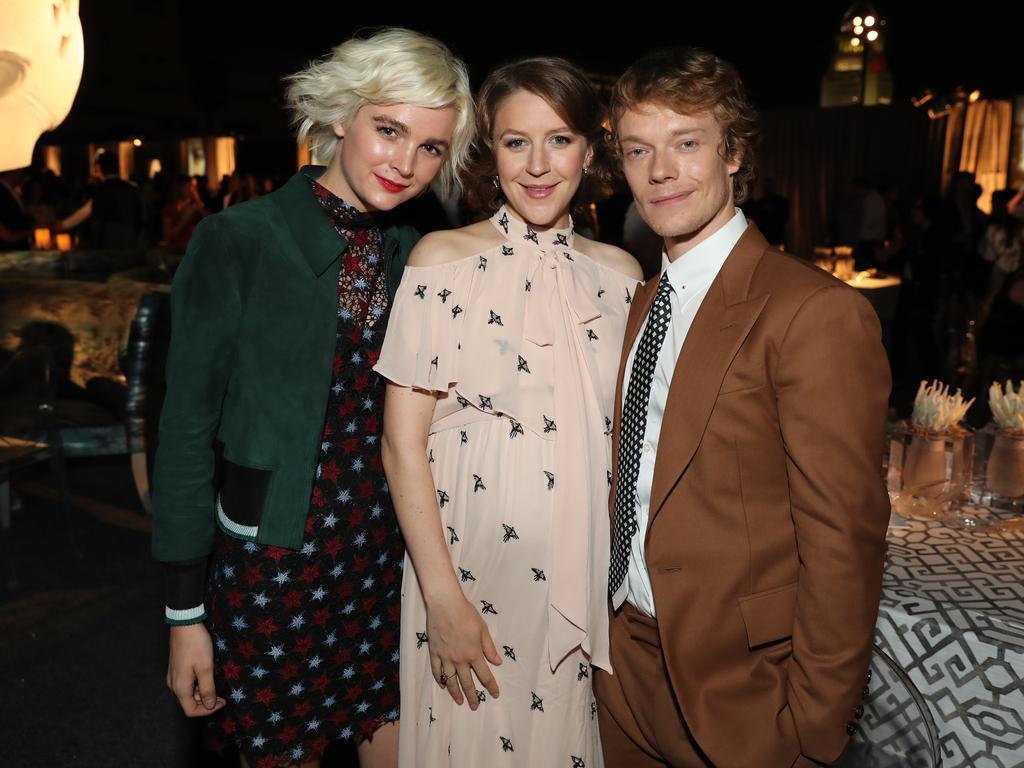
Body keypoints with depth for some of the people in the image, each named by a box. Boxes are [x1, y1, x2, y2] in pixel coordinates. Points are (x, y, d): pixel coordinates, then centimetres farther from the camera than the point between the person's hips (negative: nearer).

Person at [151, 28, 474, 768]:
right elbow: (187, 429, -8)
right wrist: (186, 612, -7)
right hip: (271, 568, -3)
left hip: (391, 567, 4)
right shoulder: (237, 243, -11)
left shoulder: (420, 259, 2)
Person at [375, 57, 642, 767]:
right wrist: (442, 597, -13)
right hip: (473, 563, -3)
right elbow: (403, 442, -9)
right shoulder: (443, 261, -7)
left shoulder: (619, 274, 3)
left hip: (590, 572, 3)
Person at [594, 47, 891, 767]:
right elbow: (633, 488, 8)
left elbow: (841, 542, -19)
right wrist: (606, 638, 6)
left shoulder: (817, 313, -19)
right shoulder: (642, 305, 6)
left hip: (740, 686, -6)